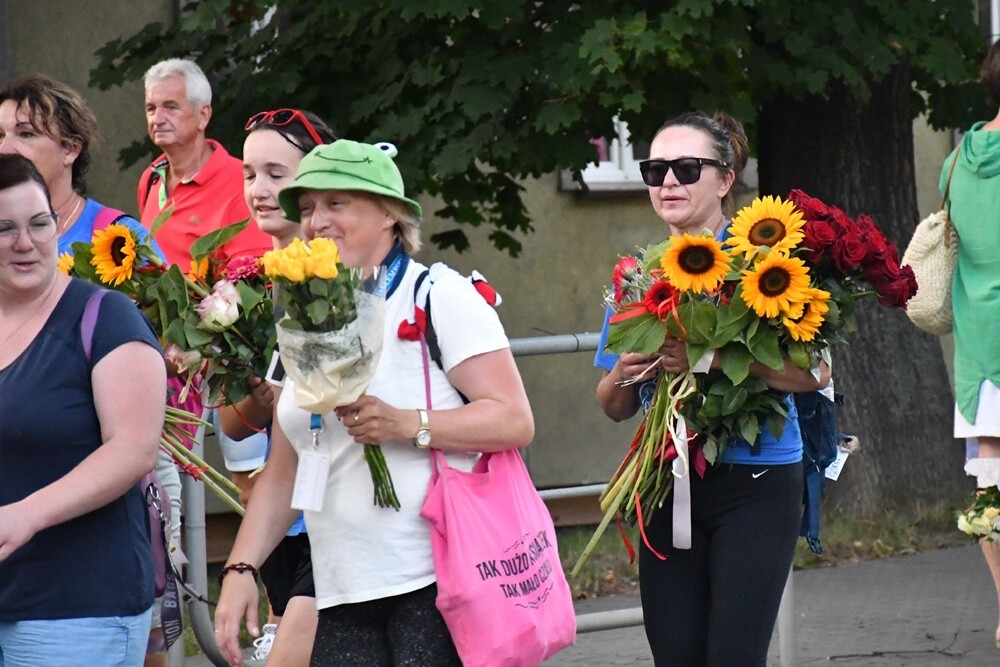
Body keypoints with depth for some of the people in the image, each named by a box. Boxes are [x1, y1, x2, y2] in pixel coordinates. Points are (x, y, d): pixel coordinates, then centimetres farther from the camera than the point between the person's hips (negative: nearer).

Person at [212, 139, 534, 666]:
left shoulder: (439, 297, -2)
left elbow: (515, 420, -10)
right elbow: (283, 472, 19)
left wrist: (407, 425, -21)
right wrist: (240, 568, 8)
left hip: (435, 584, -5)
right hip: (342, 598, 5)